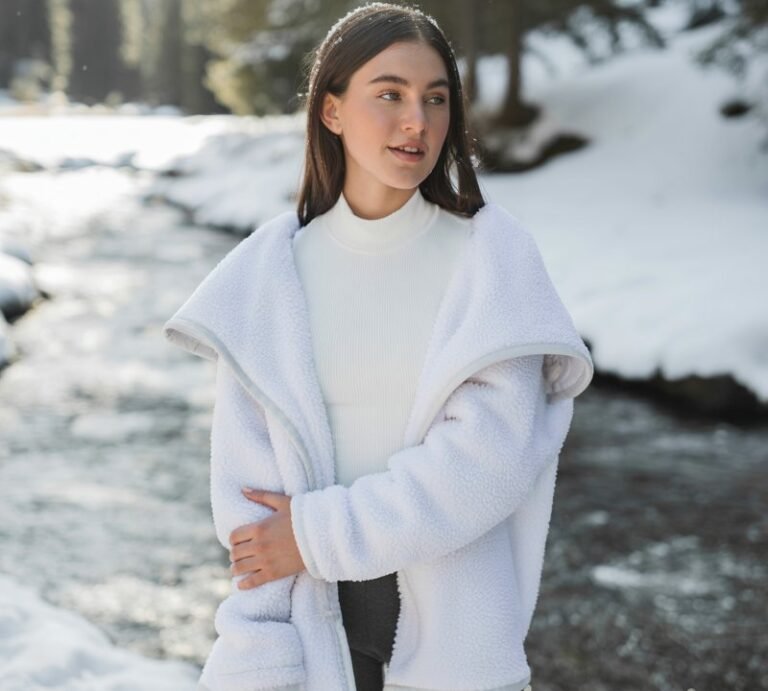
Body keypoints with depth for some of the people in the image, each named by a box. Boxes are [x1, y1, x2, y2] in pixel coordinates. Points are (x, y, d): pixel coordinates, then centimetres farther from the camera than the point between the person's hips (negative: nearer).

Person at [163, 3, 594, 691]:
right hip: (317, 620, 1)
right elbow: (247, 478, -5)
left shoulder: (492, 254, -7)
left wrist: (319, 536, -14)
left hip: (455, 626, -1)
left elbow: (490, 455, -15)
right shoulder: (271, 270, -3)